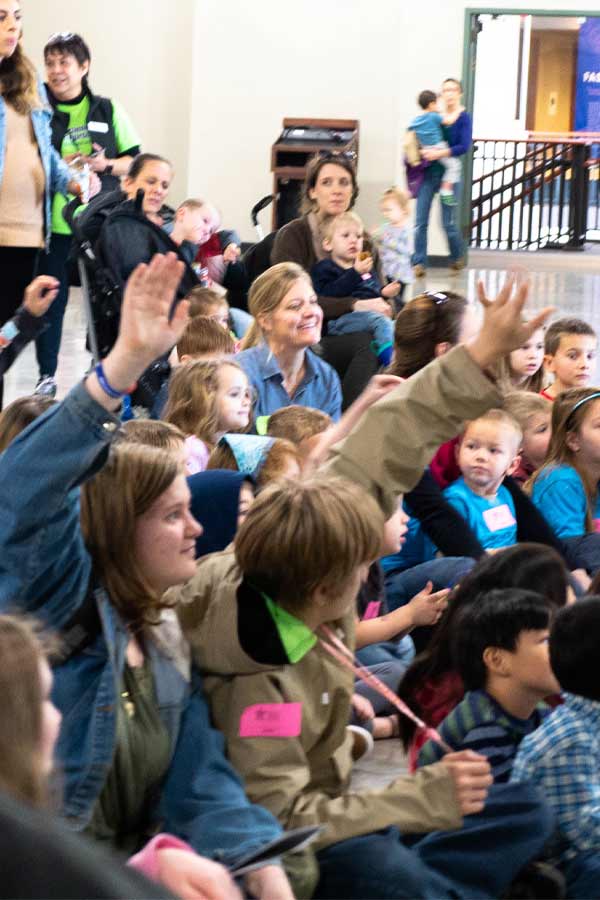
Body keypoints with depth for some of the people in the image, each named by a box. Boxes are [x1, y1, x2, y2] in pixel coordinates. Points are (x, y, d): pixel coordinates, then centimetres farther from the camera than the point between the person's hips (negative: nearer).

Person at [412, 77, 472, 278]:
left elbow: (464, 146, -13)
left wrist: (439, 153, -23)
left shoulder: (464, 118, -1)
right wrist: (422, 151, -7)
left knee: (448, 222, 2)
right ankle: (419, 263, -1)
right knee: (420, 221, -4)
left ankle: (457, 258, 25)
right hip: (428, 171, 3)